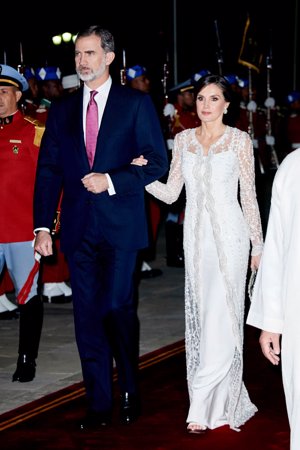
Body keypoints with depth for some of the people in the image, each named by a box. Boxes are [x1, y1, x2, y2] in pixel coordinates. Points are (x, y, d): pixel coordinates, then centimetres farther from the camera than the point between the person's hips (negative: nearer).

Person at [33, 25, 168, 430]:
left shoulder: (136, 103, 3)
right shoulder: (62, 109, 11)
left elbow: (156, 162, -1)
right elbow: (48, 171, 7)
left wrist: (111, 180, -14)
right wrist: (42, 226, -2)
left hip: (120, 225, -3)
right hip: (78, 227, 3)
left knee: (118, 307, -4)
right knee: (87, 315, 4)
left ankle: (130, 392, 19)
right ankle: (99, 404, 12)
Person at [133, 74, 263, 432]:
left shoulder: (239, 140, 0)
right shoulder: (183, 140, 10)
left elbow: (249, 197, 2)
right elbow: (170, 193, 8)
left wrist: (258, 245, 1)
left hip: (229, 235, -4)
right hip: (196, 236, 4)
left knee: (221, 317, -8)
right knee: (201, 315, 5)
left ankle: (203, 405, -5)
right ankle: (222, 401, 15)